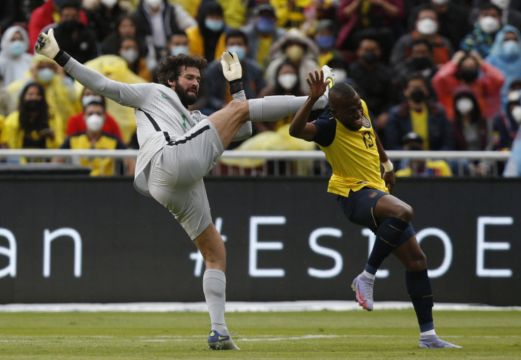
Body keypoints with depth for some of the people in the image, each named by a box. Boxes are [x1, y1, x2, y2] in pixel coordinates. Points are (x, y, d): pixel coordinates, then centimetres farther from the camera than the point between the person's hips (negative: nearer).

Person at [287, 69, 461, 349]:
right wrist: (313, 99, -48)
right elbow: (296, 130, -38)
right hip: (354, 195, -9)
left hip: (377, 192, 9)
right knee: (403, 212, -39)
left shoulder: (362, 112, 4)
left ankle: (427, 334, 12)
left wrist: (386, 163, 38)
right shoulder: (330, 127, -18)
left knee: (416, 260, 6)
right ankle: (367, 277, -23)